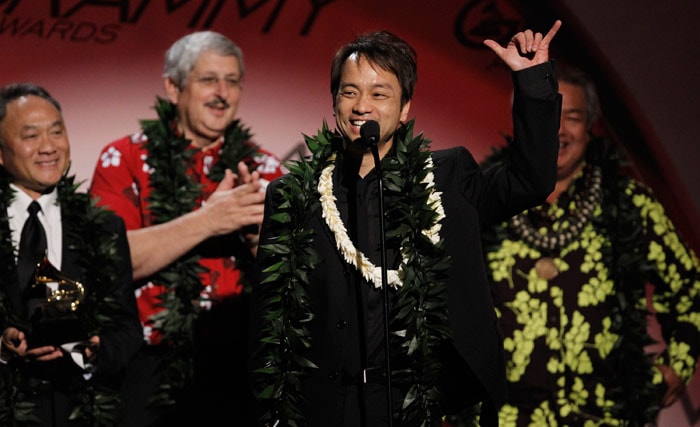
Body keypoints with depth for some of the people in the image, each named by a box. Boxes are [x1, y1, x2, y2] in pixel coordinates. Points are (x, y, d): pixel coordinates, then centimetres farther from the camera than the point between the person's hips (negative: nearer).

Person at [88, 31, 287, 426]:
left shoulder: (264, 169, 6)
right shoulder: (125, 160, 0)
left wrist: (258, 231, -21)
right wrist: (205, 221, -22)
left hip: (238, 370, 2)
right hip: (151, 368, -2)